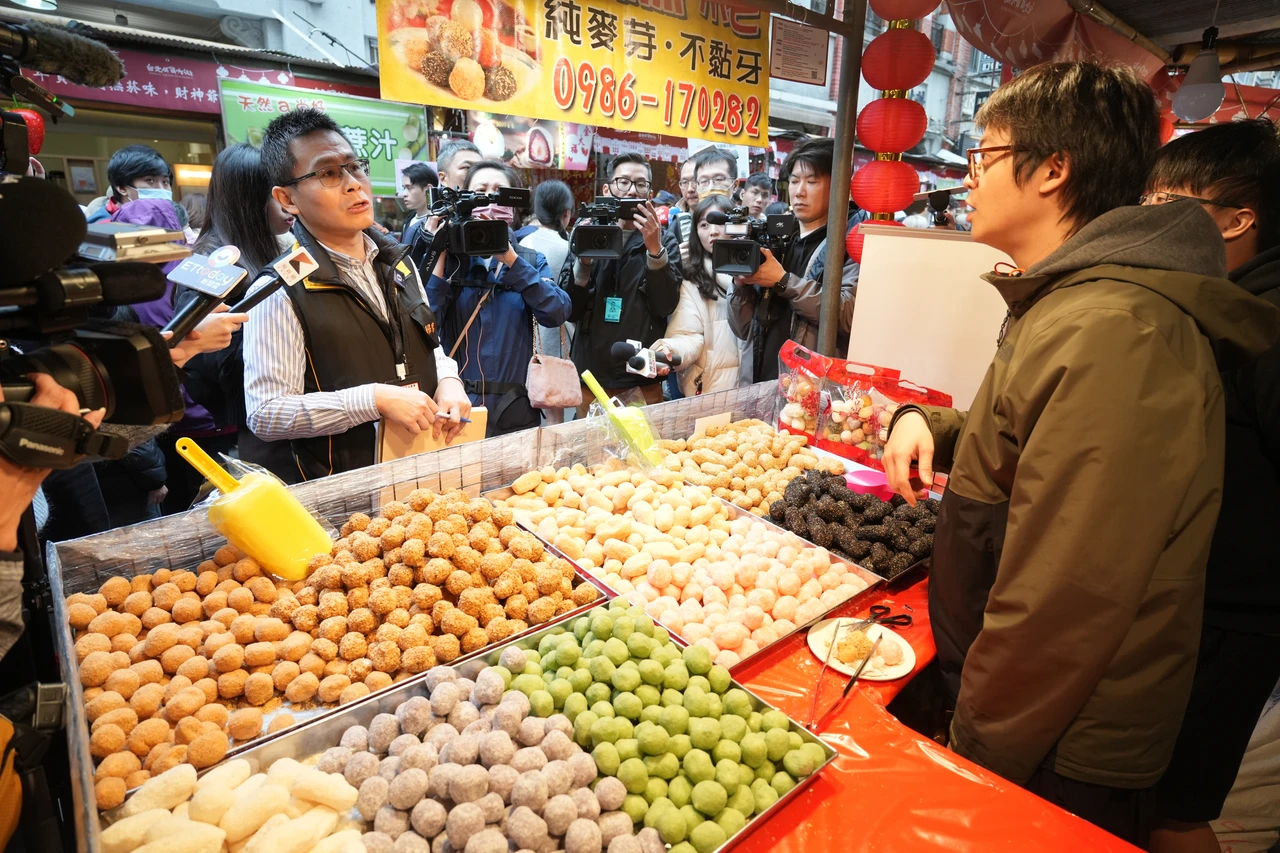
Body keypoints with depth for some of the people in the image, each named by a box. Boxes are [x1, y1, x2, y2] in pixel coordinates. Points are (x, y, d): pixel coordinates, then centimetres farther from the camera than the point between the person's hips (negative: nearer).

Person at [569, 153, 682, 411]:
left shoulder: (665, 242, 3)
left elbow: (665, 306, -10)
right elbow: (571, 311, -3)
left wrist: (655, 249, -21)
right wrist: (584, 261, -17)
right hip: (590, 379, 1)